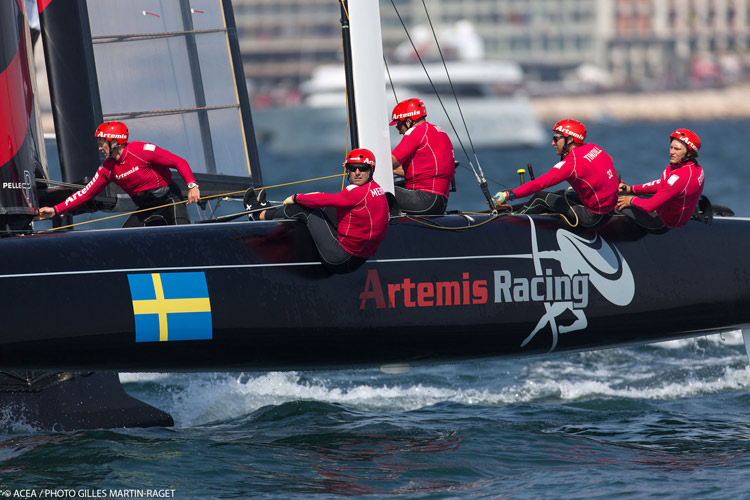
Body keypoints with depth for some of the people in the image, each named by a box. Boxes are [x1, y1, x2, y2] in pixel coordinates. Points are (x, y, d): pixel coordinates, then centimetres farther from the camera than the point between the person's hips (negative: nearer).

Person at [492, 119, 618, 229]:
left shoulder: (571, 162, -21)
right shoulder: (593, 147, 3)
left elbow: (538, 184, -23)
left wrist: (508, 195, -21)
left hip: (593, 217, -8)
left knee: (541, 198, 2)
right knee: (559, 195, 23)